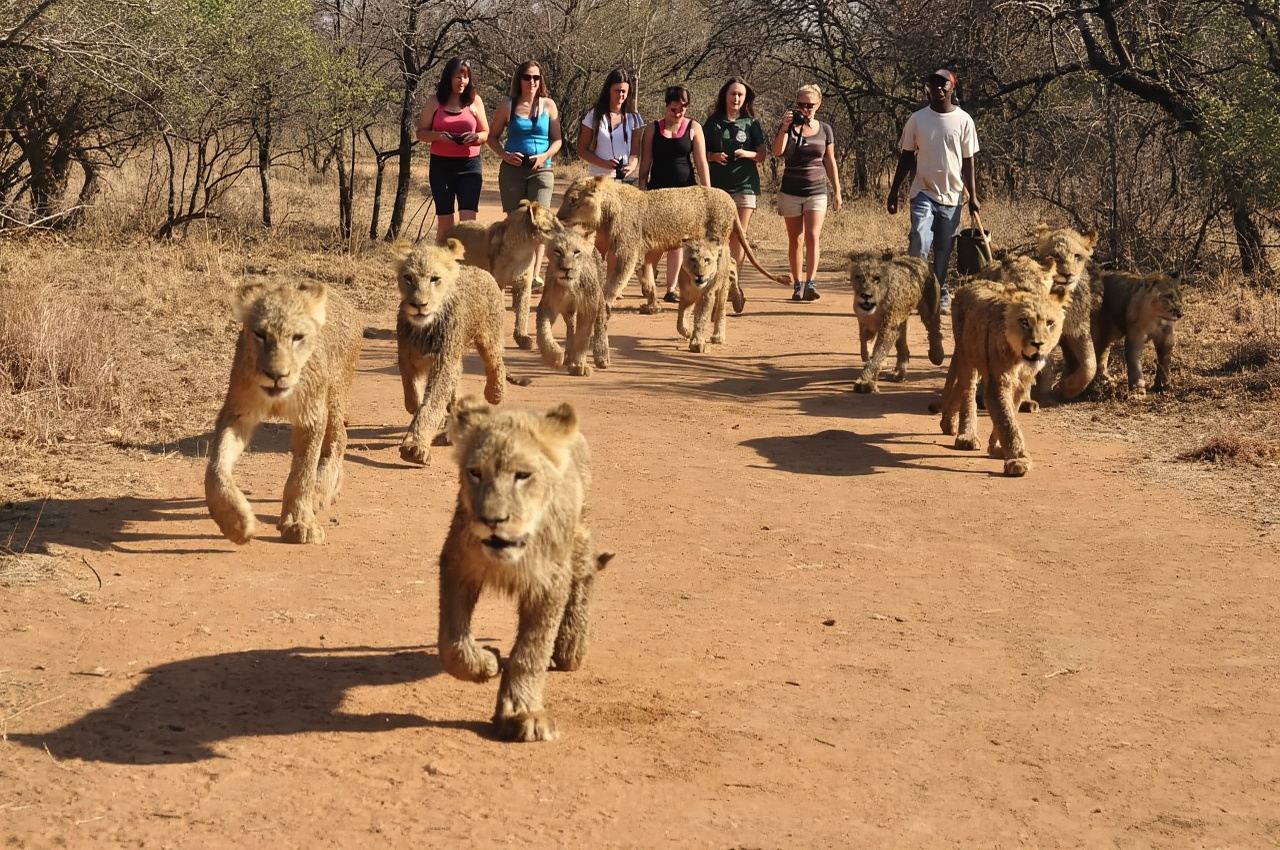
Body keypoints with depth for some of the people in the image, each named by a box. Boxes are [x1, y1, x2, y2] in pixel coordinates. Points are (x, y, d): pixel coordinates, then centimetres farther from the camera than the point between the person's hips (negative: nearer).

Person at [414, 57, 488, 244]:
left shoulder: (475, 101, 5)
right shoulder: (435, 102, 4)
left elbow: (486, 134, 10)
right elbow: (420, 133, 5)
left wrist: (475, 136, -13)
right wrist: (438, 136, -15)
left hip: (469, 165, 0)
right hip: (441, 165, 0)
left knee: (468, 218, -11)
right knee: (444, 221, 5)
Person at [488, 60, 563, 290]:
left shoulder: (548, 105, 6)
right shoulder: (508, 106, 5)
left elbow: (557, 140, 9)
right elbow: (493, 137, 10)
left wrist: (545, 156, -10)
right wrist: (505, 154, -8)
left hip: (541, 170, -1)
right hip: (512, 169, 1)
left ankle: (534, 275, -20)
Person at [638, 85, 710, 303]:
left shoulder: (693, 128, 3)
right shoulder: (653, 129, 5)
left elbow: (701, 162, 1)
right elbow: (645, 164, 6)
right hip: (659, 190, 0)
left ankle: (671, 289, 4)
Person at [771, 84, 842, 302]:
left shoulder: (825, 130, 6)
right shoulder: (789, 127, 0)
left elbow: (830, 161, 12)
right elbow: (777, 151, -15)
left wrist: (837, 190, 11)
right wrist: (785, 127, -26)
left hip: (817, 190, 0)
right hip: (791, 191, 0)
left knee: (813, 236, -13)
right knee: (795, 239, 5)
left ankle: (811, 283, -21)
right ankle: (797, 285, 10)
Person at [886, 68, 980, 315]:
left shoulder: (963, 120, 1)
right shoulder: (917, 119, 2)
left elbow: (968, 161, 4)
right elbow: (906, 157, 8)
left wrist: (973, 196, 0)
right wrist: (894, 192, 5)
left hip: (951, 194, 1)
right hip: (924, 191, -1)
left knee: (943, 250, 6)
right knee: (920, 242, -20)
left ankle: (940, 294, 17)